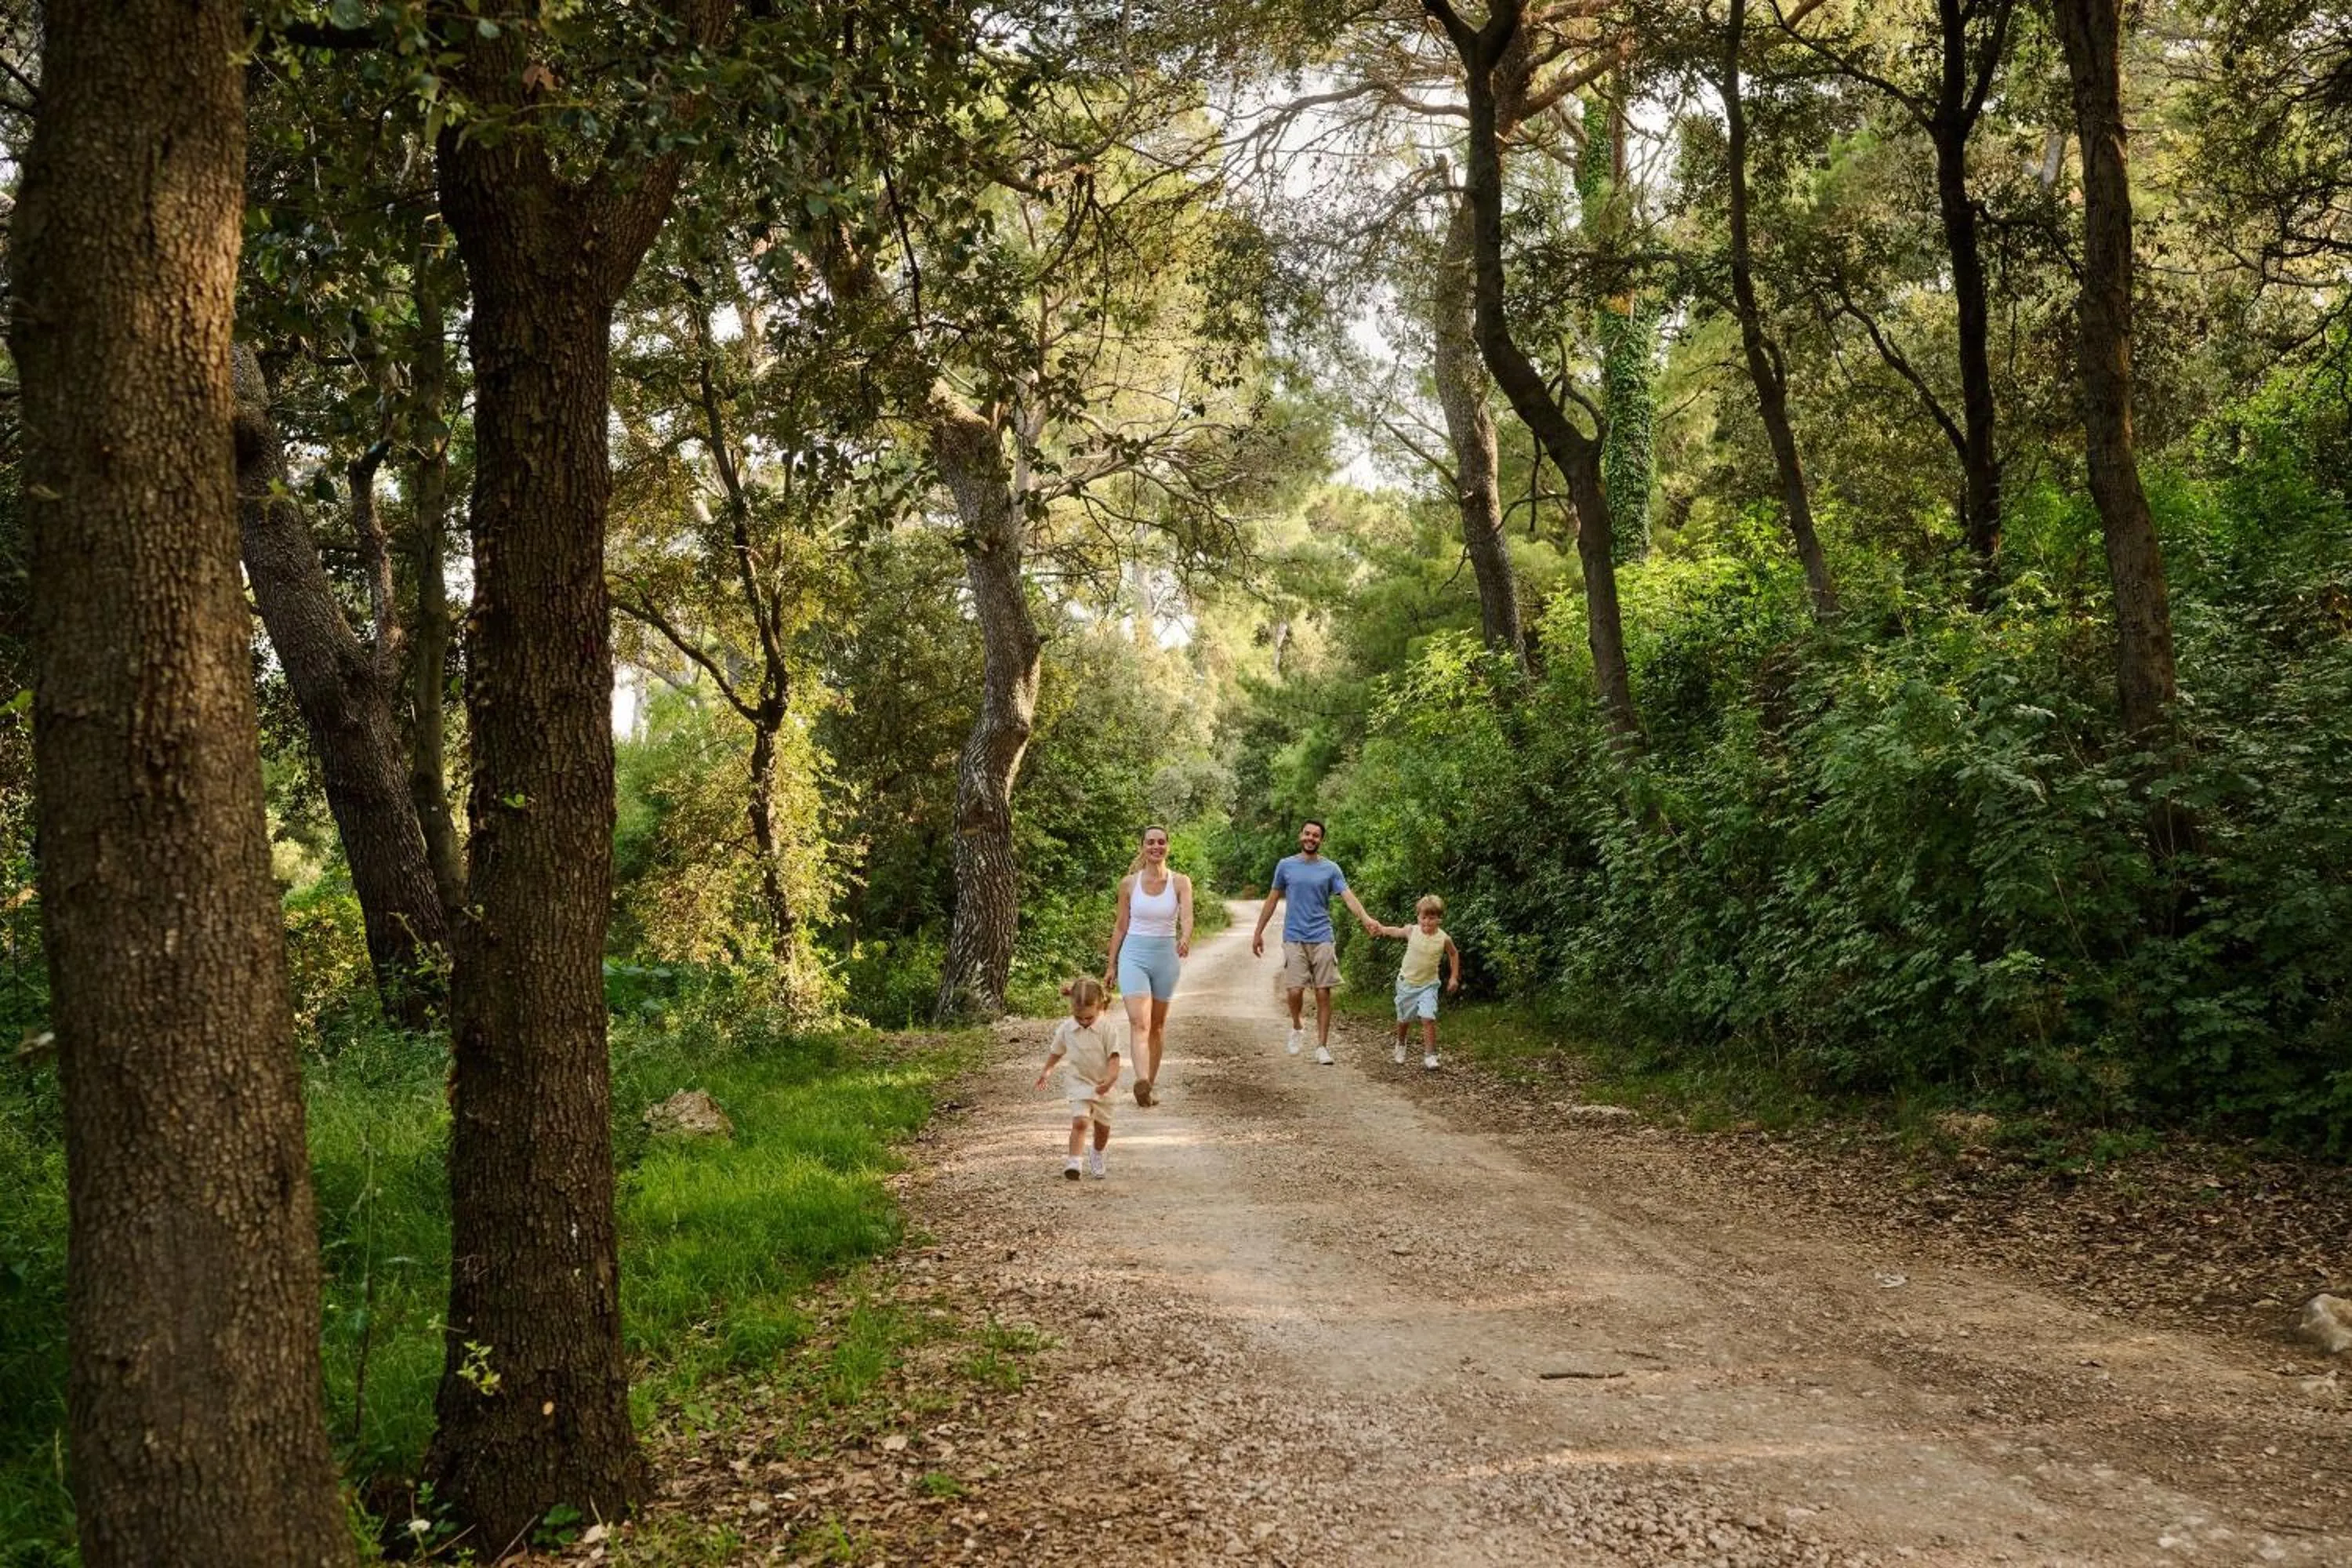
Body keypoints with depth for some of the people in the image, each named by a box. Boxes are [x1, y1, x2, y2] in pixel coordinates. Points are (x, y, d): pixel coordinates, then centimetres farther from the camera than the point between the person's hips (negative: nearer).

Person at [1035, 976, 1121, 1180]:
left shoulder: (1106, 1028, -14)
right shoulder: (1066, 1028, -7)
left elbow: (1114, 1057, -17)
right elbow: (1057, 1051, 11)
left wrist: (1110, 1079, -31)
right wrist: (1046, 1070, 15)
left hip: (1102, 1085, 1)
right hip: (1077, 1083, -1)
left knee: (1102, 1125, 15)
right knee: (1080, 1121, -20)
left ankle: (1097, 1158, 41)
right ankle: (1073, 1163, -24)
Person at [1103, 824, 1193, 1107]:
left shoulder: (1180, 882, -2)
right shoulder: (1129, 883, 1)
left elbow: (1187, 916, -19)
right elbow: (1121, 927, 8)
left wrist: (1185, 939, -40)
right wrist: (1110, 965, 10)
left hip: (1166, 957, 1)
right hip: (1134, 956, -1)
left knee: (1158, 1024, 13)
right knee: (1139, 1022, -17)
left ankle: (1152, 1084, 27)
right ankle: (1142, 1082, -34)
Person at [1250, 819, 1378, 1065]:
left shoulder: (1331, 869, 4)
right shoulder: (1285, 865, 7)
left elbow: (1348, 897, -7)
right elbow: (1272, 900, 14)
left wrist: (1366, 919, -25)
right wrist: (1258, 932, 12)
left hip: (1322, 939, 0)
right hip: (1294, 938, 0)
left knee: (1323, 994, 0)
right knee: (1294, 991, -11)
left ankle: (1322, 1047, 8)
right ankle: (1297, 1026, 19)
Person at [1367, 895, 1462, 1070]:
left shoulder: (1444, 939, -13)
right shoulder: (1411, 931, -11)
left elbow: (1454, 954, 6)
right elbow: (1395, 931, 8)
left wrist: (1454, 977, 4)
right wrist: (1380, 930, -9)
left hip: (1428, 985, -1)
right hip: (1407, 982, 1)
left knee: (1428, 1018, -18)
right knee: (1404, 1019, 15)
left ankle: (1429, 1055, -10)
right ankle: (1401, 1045, 43)